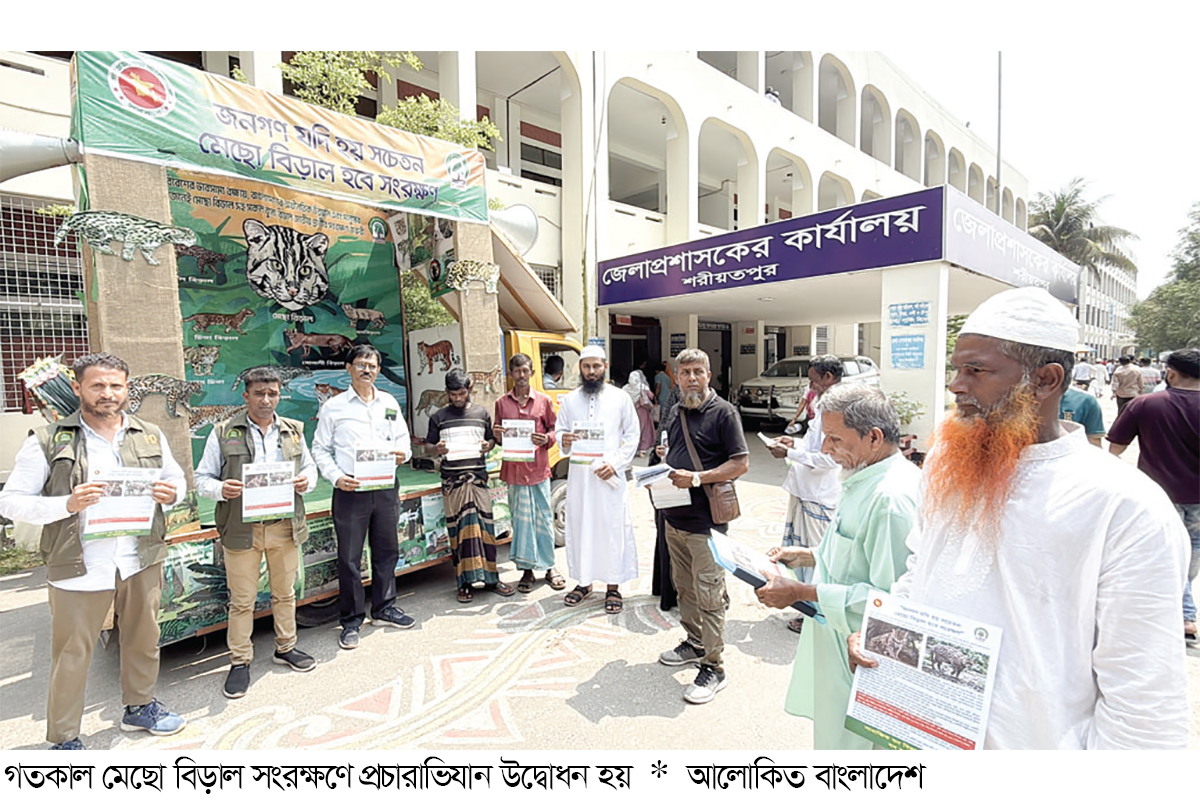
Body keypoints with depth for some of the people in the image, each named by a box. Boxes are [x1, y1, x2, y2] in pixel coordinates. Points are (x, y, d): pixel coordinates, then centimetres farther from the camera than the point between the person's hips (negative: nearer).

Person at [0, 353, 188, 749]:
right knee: (71, 655, 8)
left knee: (143, 640, 18)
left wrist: (171, 494, -9)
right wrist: (69, 504, -23)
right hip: (80, 569, -3)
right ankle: (63, 739, 28)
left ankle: (139, 707, 40)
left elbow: (177, 479, 15)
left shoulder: (151, 436, 5)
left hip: (141, 562, 4)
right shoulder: (47, 442, -5)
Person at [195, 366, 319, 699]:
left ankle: (286, 647, 33)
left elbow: (309, 466, 15)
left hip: (284, 525, 3)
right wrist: (221, 489, -20)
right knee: (242, 599, 7)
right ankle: (239, 661, 24)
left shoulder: (293, 431, 7)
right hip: (241, 529, -2)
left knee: (285, 592, 15)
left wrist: (306, 481, -8)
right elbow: (202, 478, 1)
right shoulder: (223, 433, -1)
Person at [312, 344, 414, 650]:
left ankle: (384, 608, 31)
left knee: (386, 551, 13)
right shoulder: (334, 407, 1)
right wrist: (336, 477, -12)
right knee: (349, 558, 3)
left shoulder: (389, 403, 11)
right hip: (350, 491, -3)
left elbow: (403, 439, 15)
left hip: (385, 489, 4)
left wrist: (403, 453, -7)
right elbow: (320, 449, 2)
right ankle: (351, 621, 18)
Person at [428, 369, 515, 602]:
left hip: (478, 474, 1)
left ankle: (490, 578, 11)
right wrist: (437, 449, -10)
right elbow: (429, 445, 12)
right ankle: (464, 583, 7)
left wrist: (488, 445, -5)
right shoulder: (438, 417, 7)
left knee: (484, 524, 1)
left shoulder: (482, 413, 10)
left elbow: (492, 439, 17)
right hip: (452, 477, -1)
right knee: (458, 526, -1)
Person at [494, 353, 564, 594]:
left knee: (544, 518, 7)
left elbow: (555, 428, 8)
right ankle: (526, 569, 20)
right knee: (521, 520, 7)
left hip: (539, 468, -1)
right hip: (514, 469, 1)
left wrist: (546, 439, -13)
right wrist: (497, 436, -9)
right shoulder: (501, 403, 7)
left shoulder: (544, 401, 5)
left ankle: (549, 567, 22)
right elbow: (498, 436, 14)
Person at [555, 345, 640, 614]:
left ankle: (613, 586, 17)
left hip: (609, 474, -2)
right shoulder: (570, 400, 7)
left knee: (613, 528, 2)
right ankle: (583, 581, 26)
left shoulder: (620, 398, 1)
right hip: (578, 473, 3)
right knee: (579, 526, 9)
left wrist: (615, 463, -11)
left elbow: (633, 435, 1)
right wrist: (563, 441, -13)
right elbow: (559, 430, 11)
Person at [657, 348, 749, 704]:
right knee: (684, 587, 19)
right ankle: (694, 643, 37)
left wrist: (698, 477, -22)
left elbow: (741, 463, -12)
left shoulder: (723, 412, -9)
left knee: (709, 594, 0)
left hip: (706, 519, -7)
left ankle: (713, 667, 13)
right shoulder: (676, 412, 13)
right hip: (675, 515, 7)